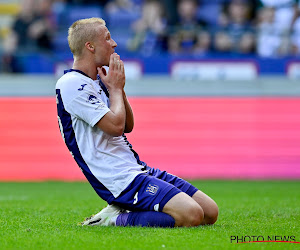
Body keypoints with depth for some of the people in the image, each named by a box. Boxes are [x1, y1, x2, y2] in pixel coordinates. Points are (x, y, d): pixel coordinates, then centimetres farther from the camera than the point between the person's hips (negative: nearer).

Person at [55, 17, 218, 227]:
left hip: (138, 169, 10)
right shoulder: (72, 84, -12)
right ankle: (117, 219, -11)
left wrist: (119, 88, 8)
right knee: (191, 215, -26)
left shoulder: (97, 81, 18)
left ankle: (122, 214, 5)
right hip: (120, 179, -10)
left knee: (210, 212, 2)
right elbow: (115, 125, -19)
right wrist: (115, 88, -3)